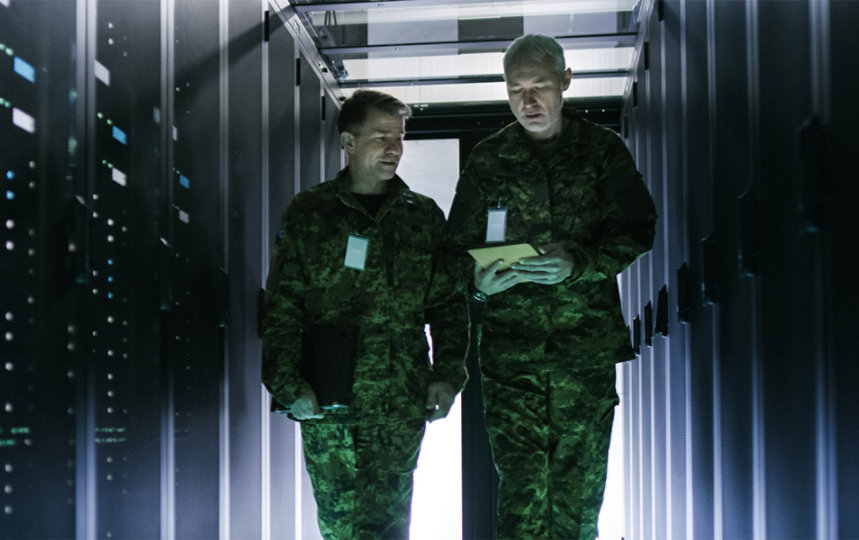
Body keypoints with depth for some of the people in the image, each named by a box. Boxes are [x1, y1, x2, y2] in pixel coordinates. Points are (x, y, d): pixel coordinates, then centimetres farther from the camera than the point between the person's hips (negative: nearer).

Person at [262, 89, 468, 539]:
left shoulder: (423, 216, 12)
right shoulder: (308, 212, 6)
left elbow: (448, 304, 13)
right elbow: (281, 307, 3)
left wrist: (447, 375, 2)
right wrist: (290, 385, -6)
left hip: (401, 397, 1)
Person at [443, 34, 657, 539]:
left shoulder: (603, 150, 7)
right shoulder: (488, 159, 9)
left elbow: (637, 232, 2)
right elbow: (457, 247, 12)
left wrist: (577, 263, -15)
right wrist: (478, 276, -11)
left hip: (586, 342, 0)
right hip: (510, 345, 0)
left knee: (578, 491, 3)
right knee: (521, 486, -6)